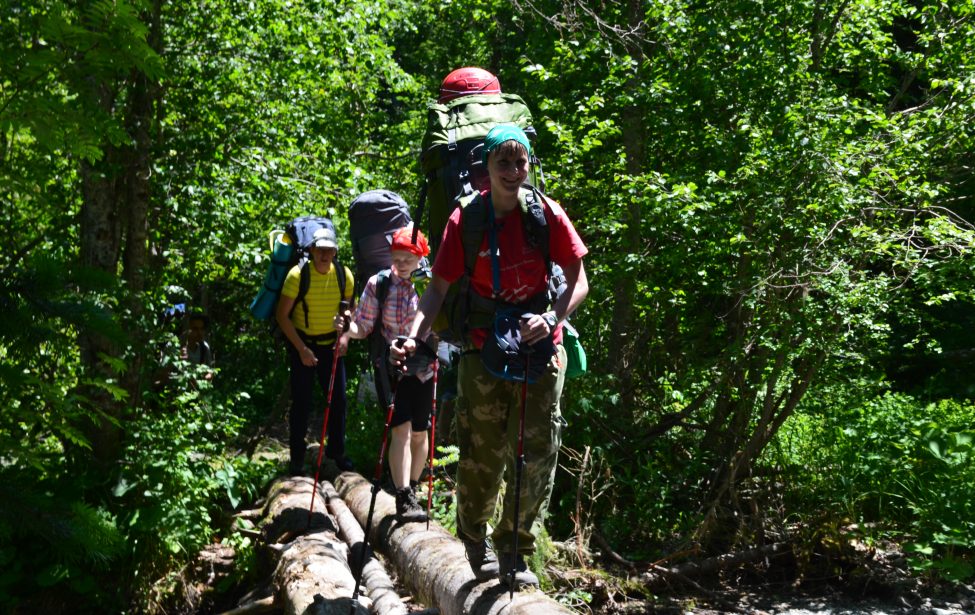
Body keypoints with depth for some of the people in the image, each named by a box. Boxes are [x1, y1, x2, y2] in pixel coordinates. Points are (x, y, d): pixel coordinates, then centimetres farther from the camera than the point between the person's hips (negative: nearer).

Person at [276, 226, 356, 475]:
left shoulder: (344, 275, -6)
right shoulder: (298, 274, -16)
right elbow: (282, 315, -13)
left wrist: (344, 337, -10)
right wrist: (301, 349, -17)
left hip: (331, 343, 3)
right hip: (302, 342, -3)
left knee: (338, 397, 5)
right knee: (302, 401, -1)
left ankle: (336, 450, 23)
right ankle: (297, 459, 11)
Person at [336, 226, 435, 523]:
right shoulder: (378, 283, -5)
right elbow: (364, 325, -3)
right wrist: (348, 329, -24)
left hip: (422, 368, 1)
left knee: (420, 432, 8)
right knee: (402, 428, -14)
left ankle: (412, 490, 27)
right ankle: (404, 499, -14)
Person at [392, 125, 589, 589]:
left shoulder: (547, 214, -5)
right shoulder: (466, 219, -6)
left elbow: (579, 281, -3)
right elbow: (438, 289, -5)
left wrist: (552, 318, -22)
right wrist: (414, 337, -21)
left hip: (539, 344, 1)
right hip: (484, 348, -1)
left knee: (537, 455, -1)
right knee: (481, 457, 3)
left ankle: (513, 549, 18)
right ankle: (475, 540, 29)